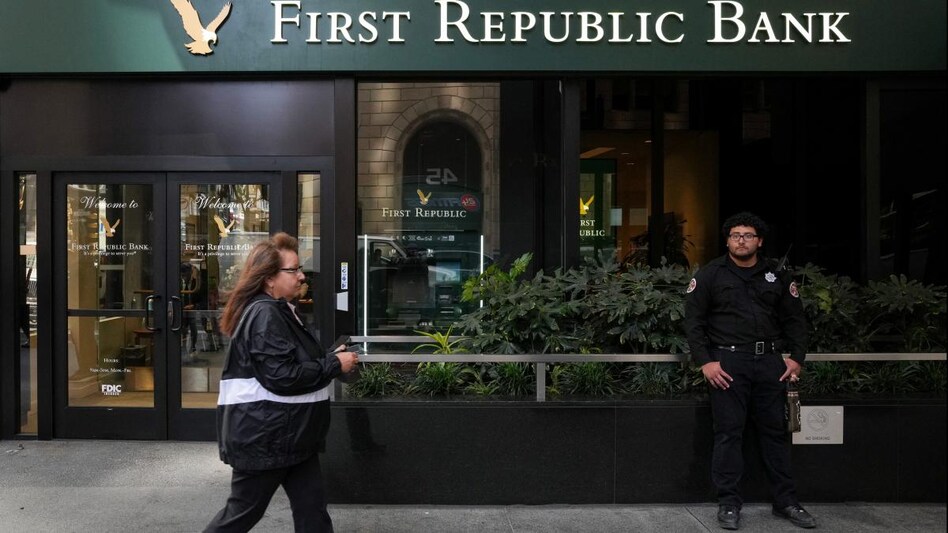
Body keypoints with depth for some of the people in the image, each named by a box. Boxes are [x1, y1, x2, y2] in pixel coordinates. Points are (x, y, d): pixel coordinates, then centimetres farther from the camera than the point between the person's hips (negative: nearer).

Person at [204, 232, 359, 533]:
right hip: (262, 436, -10)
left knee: (311, 508, 11)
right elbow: (282, 376, -26)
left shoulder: (279, 311, 13)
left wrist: (332, 359, 8)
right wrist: (334, 365, -18)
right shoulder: (264, 315, -20)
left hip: (288, 434, 10)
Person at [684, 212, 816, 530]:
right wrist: (705, 361, -10)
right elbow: (693, 320, -2)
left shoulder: (776, 276, 11)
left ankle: (786, 501, 22)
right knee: (729, 433, 0)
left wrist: (797, 358, 3)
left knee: (775, 432, 10)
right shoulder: (710, 274, 1)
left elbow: (794, 319, 14)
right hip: (728, 362, -3)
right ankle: (728, 503, 9)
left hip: (770, 362, 3)